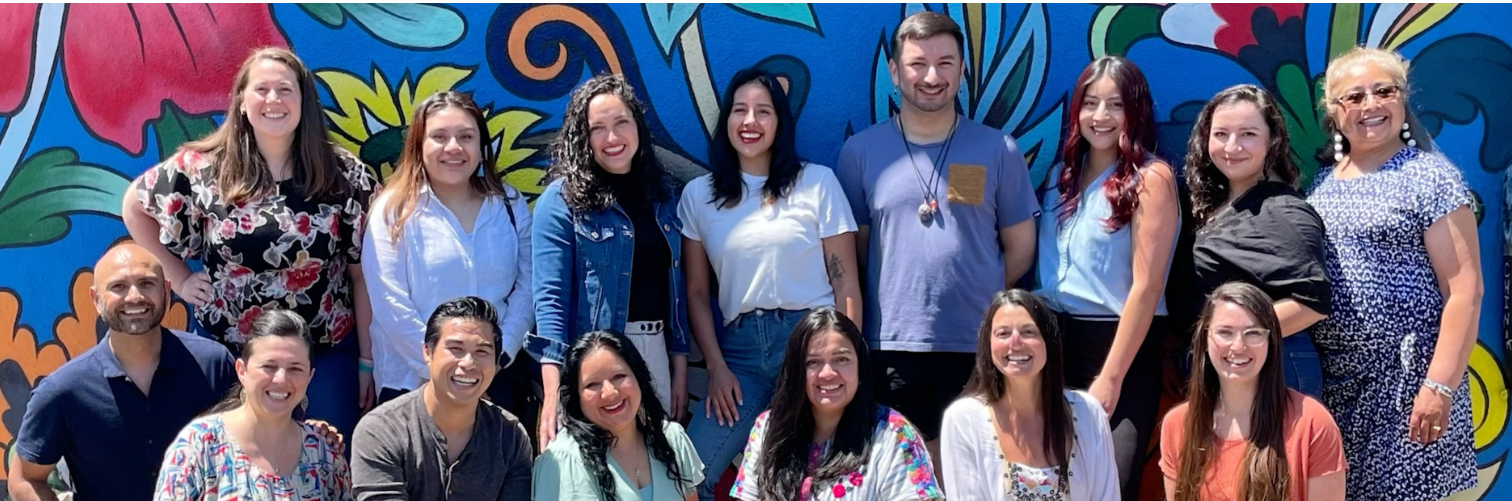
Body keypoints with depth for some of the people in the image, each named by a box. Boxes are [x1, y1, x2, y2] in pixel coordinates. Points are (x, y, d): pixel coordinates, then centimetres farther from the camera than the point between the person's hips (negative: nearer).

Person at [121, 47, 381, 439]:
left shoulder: (345, 176, -4)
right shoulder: (202, 169, -3)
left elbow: (362, 276, -1)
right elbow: (134, 207, 12)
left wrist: (367, 360, -1)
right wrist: (180, 279, 5)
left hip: (326, 358, 0)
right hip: (228, 356, 1)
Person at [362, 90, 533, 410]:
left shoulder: (511, 207, 5)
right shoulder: (394, 211, -5)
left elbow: (526, 288, 4)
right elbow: (390, 305, -11)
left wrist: (499, 355, -9)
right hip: (412, 384, -2)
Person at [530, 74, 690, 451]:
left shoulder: (660, 194, 10)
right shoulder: (562, 200, -6)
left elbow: (674, 288, 14)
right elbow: (550, 297, -13)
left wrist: (680, 367, 11)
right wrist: (552, 391, -21)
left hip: (654, 352, 5)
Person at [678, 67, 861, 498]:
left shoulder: (818, 182, 1)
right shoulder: (699, 195, 7)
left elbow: (846, 284, 0)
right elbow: (696, 292, 8)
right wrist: (716, 367, -1)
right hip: (739, 348, 2)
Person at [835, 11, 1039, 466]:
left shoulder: (999, 150, 2)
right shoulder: (860, 151, 2)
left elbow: (1020, 245, 8)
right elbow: (853, 250, 7)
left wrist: (984, 303, 9)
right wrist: (893, 301, 4)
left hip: (979, 347, 0)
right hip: (893, 345, 0)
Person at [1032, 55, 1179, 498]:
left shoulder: (1150, 178, -7)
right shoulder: (1062, 175, 11)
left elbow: (1146, 287, -13)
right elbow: (1043, 269, 12)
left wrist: (1110, 377, -16)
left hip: (1122, 347, -5)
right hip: (1056, 341, 6)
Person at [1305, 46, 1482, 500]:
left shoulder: (1430, 176, -5)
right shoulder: (1322, 184, 11)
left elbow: (1465, 290, -11)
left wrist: (1440, 385, -17)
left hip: (1404, 378, -5)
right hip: (1331, 378, 5)